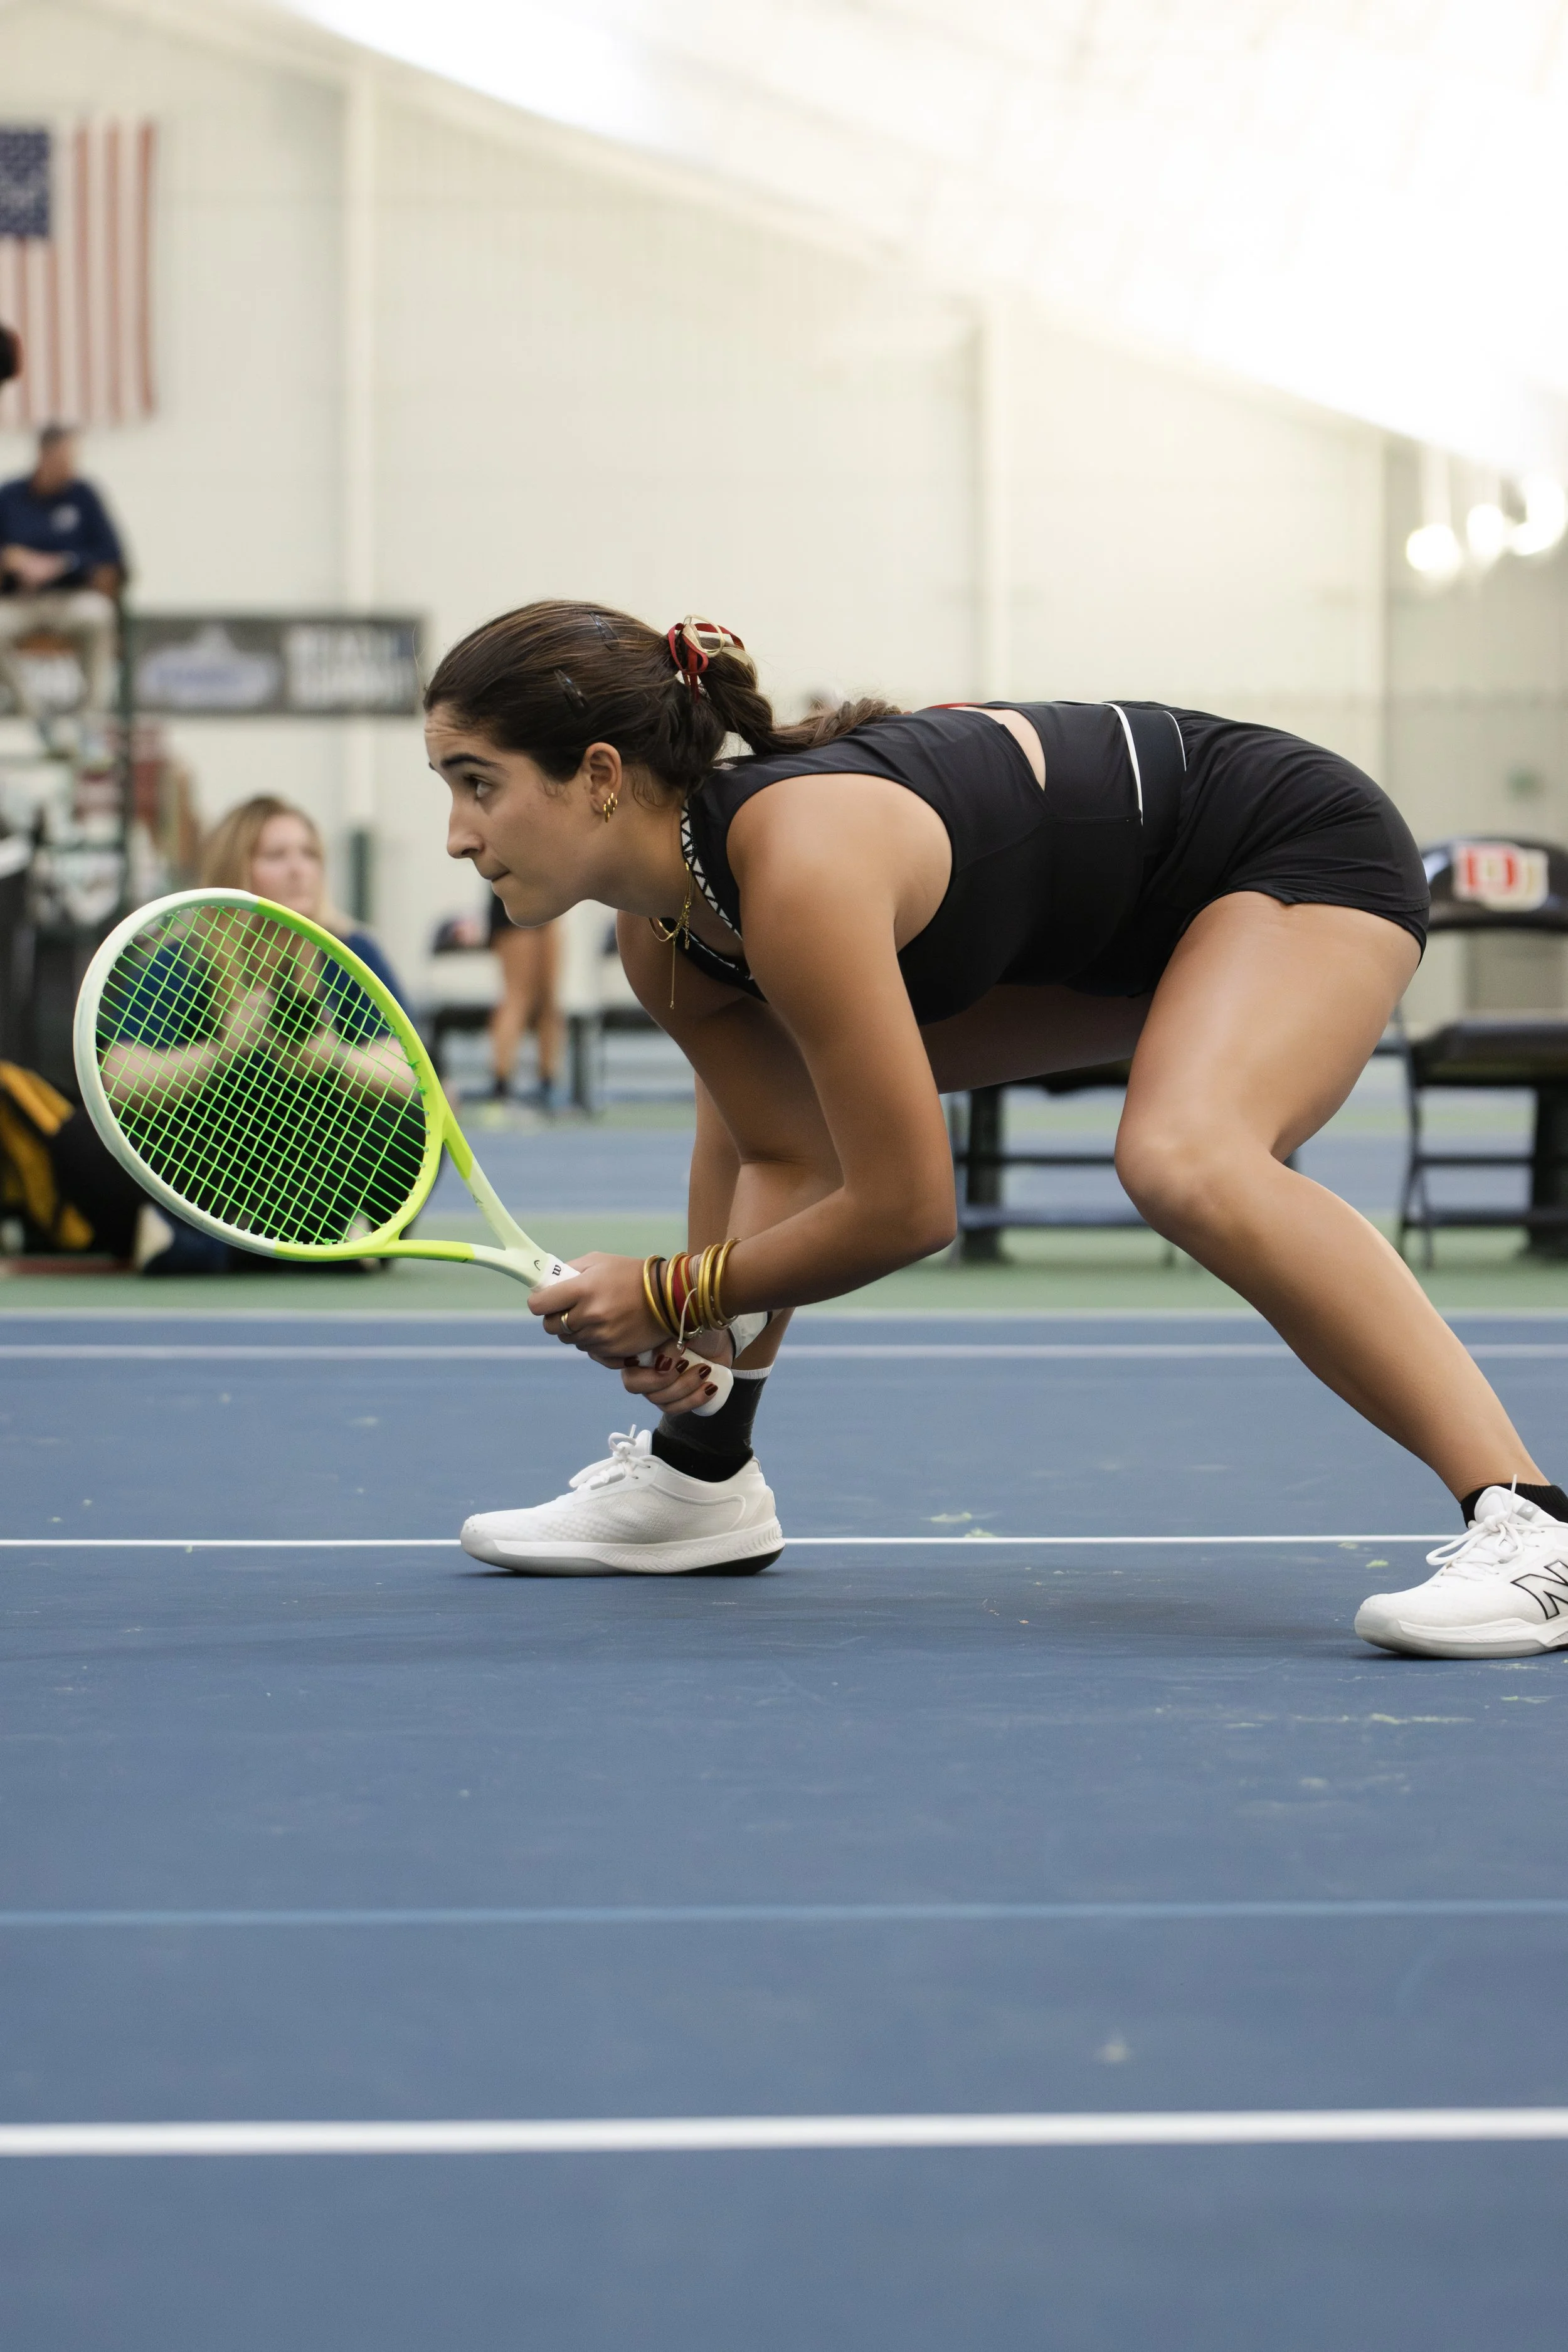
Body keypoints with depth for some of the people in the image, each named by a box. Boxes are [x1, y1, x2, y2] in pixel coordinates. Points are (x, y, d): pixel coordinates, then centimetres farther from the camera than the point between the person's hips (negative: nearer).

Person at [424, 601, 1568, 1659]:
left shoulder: (799, 870, -36)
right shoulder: (663, 941, -9)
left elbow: (905, 1210, -31)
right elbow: (783, 1157, 1)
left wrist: (675, 1293, -19)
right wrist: (706, 1333, -16)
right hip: (1094, 928, 10)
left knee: (1184, 1160, -37)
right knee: (760, 1081, 13)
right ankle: (702, 1476, 25)